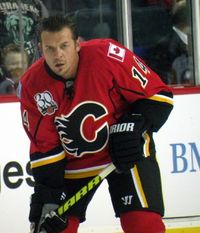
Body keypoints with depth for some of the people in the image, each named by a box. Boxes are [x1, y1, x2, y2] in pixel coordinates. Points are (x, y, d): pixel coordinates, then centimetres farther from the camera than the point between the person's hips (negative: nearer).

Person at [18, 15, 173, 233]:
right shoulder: (31, 85, -14)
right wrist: (47, 197, -13)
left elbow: (157, 93, -15)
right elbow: (44, 145, -7)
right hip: (74, 161, 3)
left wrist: (133, 129, -26)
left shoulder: (107, 56, -26)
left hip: (126, 151, -3)